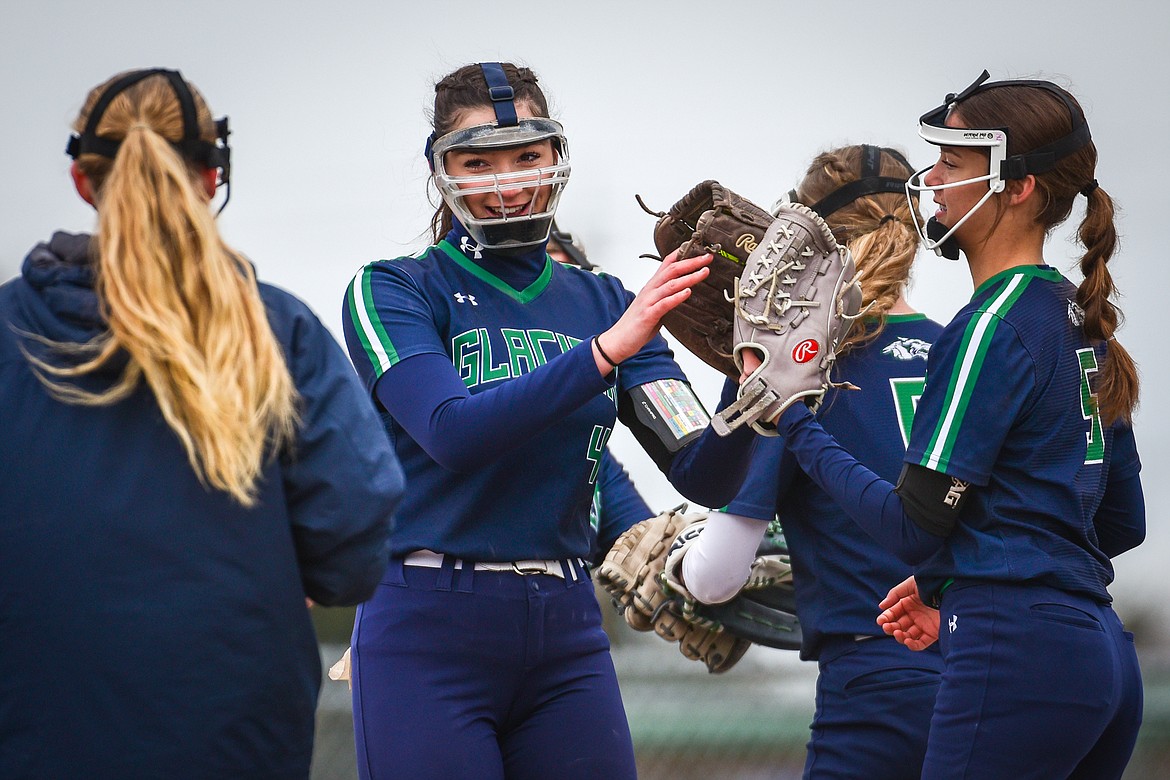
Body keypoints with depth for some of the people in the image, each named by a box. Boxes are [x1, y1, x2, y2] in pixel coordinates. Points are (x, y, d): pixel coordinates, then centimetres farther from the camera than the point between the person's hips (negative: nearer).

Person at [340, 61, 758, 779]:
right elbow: (454, 430, -20)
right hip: (430, 638, -4)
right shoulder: (395, 291, -2)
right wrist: (606, 351, -28)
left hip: (566, 639, 4)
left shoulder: (602, 303, 10)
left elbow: (704, 476, 2)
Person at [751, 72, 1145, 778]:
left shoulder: (993, 327, -12)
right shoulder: (1081, 321, 15)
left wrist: (791, 419, -3)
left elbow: (914, 525, -12)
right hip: (1103, 658, 9)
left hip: (1017, 663, -9)